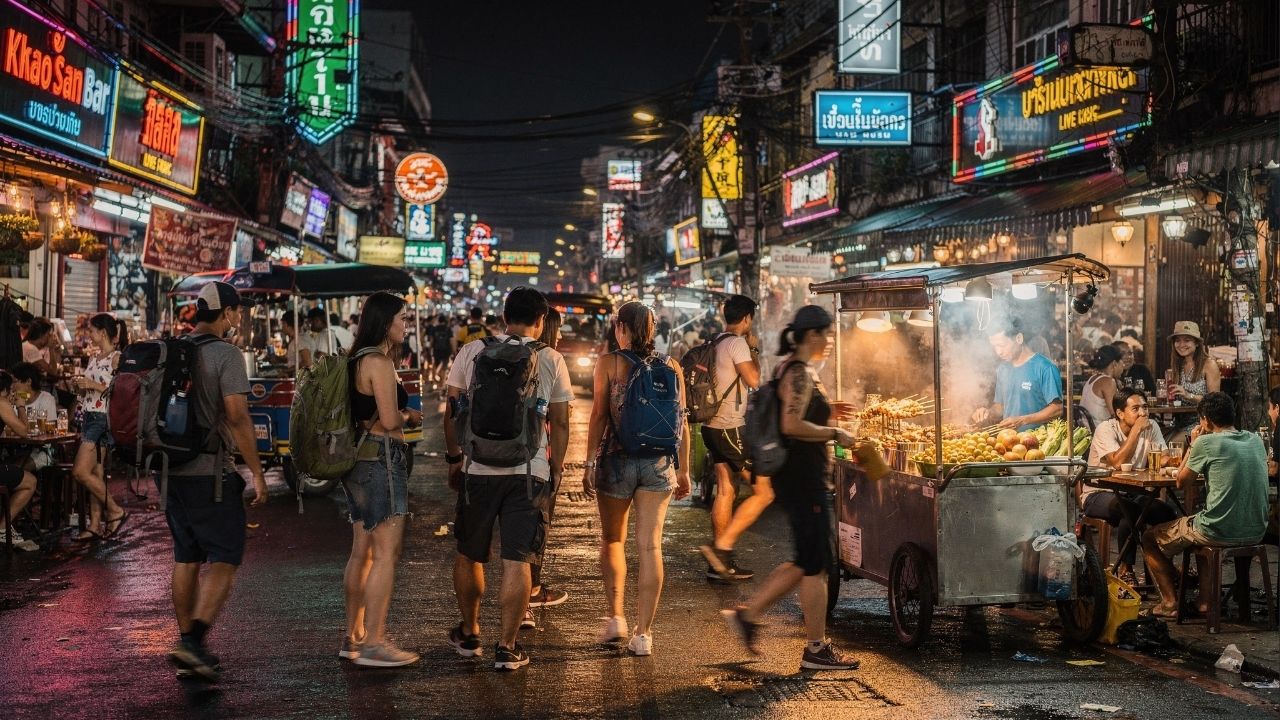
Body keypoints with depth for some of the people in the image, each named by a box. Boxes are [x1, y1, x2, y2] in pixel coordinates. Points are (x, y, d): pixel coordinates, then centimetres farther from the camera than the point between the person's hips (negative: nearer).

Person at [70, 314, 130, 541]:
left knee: (80, 471, -12)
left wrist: (94, 385, -20)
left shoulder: (116, 358, -11)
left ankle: (115, 511, -1)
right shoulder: (95, 359, 15)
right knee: (95, 475, 8)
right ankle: (95, 525, 11)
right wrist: (80, 387, 4)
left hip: (103, 418, -9)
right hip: (89, 418, 9)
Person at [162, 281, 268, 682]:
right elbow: (237, 416, -17)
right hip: (209, 470, -7)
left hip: (170, 469, 7)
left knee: (186, 558, 14)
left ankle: (187, 646, 19)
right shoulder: (225, 354, -11)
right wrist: (257, 472, -12)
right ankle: (193, 640, -15)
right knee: (225, 558, -2)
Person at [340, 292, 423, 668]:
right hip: (382, 458, -10)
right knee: (386, 553, -6)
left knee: (362, 551, 15)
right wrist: (409, 416, -1)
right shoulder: (379, 361, -15)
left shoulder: (358, 360, 14)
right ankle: (374, 644, -4)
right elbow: (389, 420, -20)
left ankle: (353, 637, 23)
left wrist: (400, 414, 14)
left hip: (359, 458, 10)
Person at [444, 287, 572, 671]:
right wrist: (556, 467, 14)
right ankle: (506, 646, 6)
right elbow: (559, 422, 3)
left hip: (477, 468, 1)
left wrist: (453, 456, 16)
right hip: (529, 471, -1)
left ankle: (469, 634, 30)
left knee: (468, 555, 17)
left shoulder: (471, 352, 2)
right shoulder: (551, 360, 0)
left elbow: (452, 412, 5)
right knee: (517, 561, 3)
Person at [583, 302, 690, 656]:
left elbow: (599, 416, -8)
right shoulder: (671, 366, 4)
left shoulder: (609, 364, -4)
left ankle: (616, 617, 13)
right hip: (659, 463, 2)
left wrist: (589, 463, -3)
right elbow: (681, 423, 6)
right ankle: (643, 633, 4)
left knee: (612, 541, 17)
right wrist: (683, 470, 13)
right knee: (650, 546, 3)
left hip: (616, 460, -2)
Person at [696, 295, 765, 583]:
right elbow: (754, 380, -16)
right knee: (764, 492, -4)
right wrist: (753, 349, -4)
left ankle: (721, 564, 15)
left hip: (713, 426, 10)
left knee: (725, 491, 12)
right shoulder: (737, 343, -13)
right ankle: (721, 546, -9)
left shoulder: (715, 344, 14)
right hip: (731, 429, -10)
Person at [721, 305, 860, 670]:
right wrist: (835, 434, -17)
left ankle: (748, 614, 17)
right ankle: (816, 648, 7)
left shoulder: (793, 370, 15)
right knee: (816, 563, -2)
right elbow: (792, 425, -26)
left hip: (796, 476, 10)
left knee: (807, 561, 15)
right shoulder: (800, 373, -16)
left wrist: (827, 414, 17)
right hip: (803, 476, -10)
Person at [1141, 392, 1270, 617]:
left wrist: (1193, 445, 8)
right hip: (1255, 533, 7)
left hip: (1221, 533, -7)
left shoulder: (1206, 443, -12)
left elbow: (1181, 482, -1)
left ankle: (1170, 602, 10)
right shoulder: (1256, 441, 7)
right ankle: (1206, 599, 29)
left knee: (1150, 538, 15)